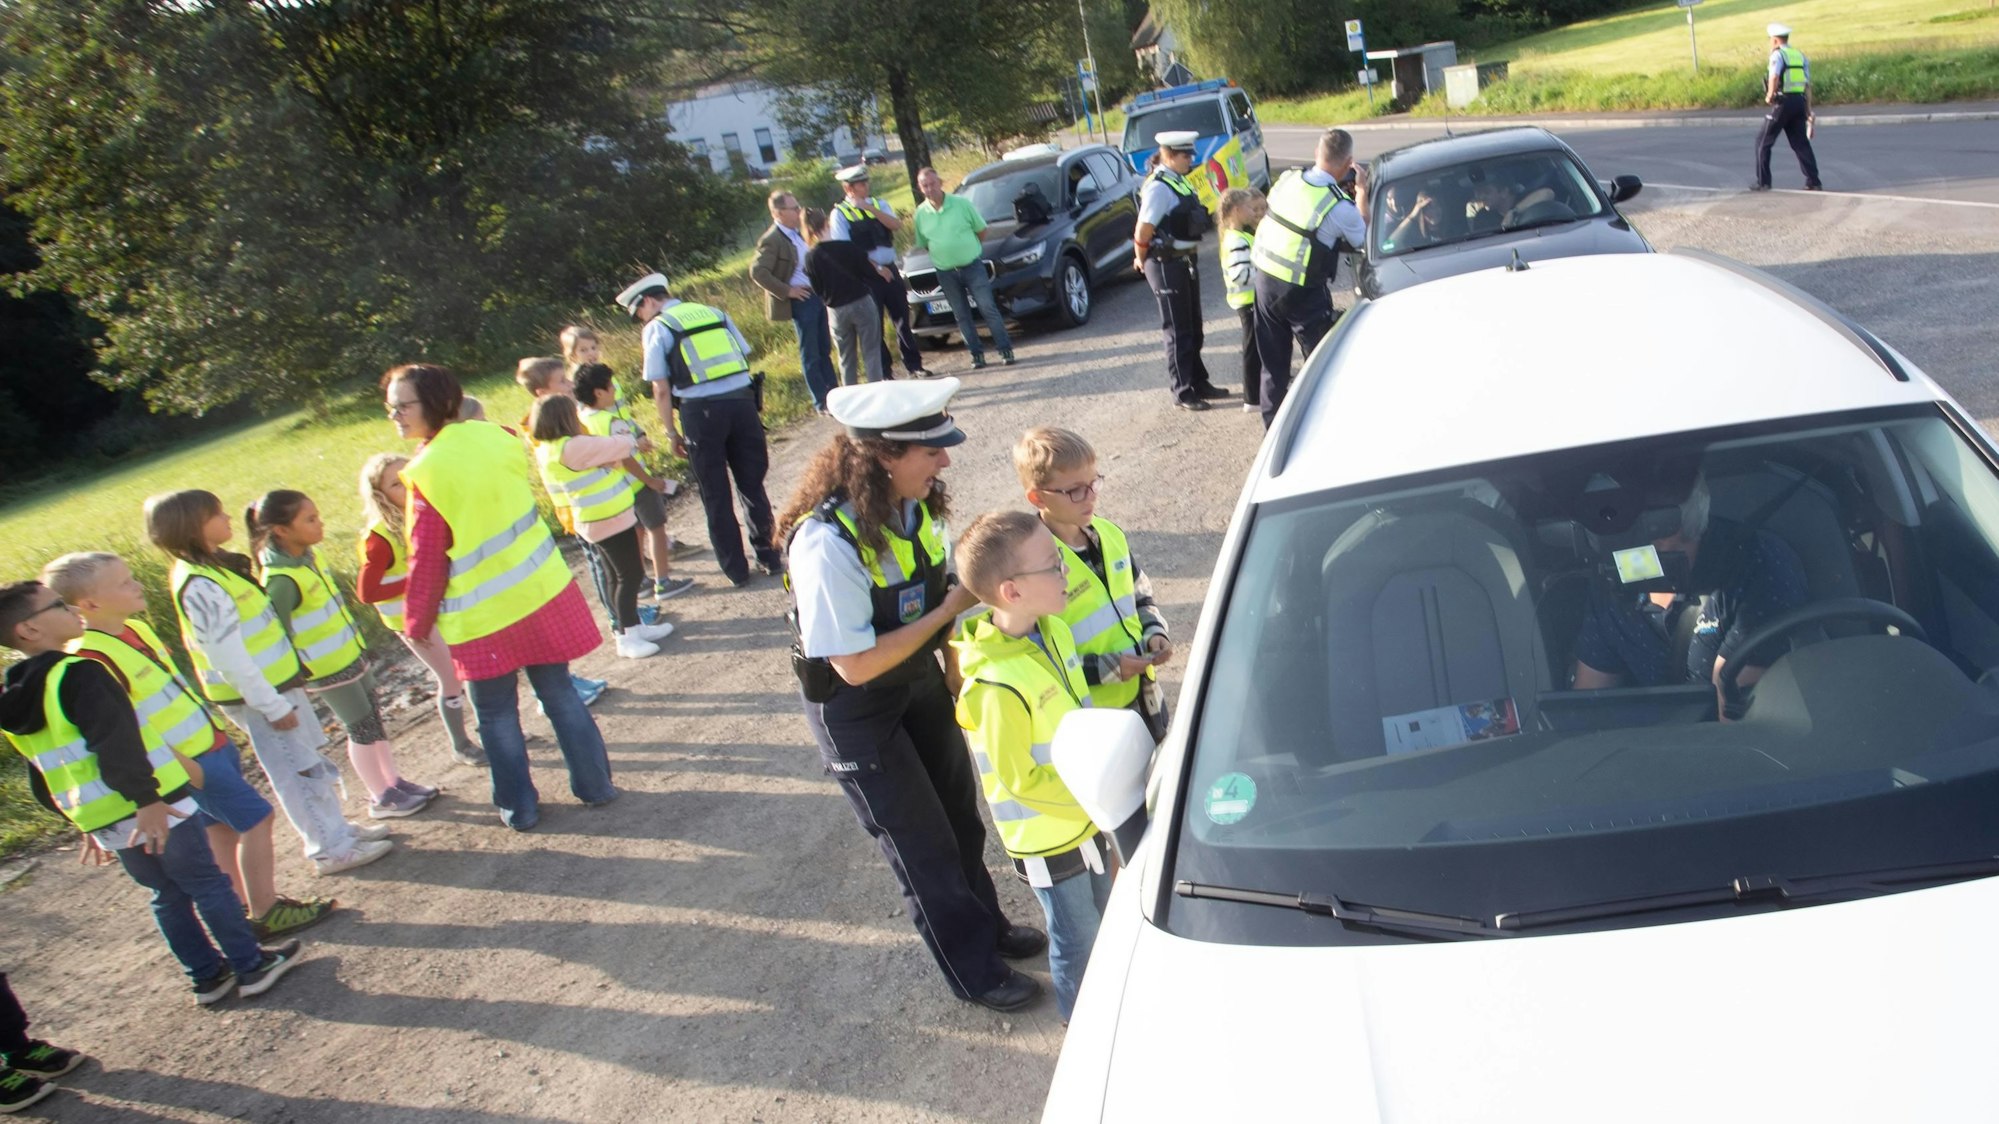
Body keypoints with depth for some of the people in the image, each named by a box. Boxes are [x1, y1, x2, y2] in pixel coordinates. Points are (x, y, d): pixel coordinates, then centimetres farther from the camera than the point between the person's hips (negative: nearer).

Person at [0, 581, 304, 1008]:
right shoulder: (78, 675, -17)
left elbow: (45, 780, 18)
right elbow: (116, 743, -28)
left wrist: (85, 823, 25)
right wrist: (146, 799, -30)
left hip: (104, 823, 8)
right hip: (154, 812, -8)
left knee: (168, 894, 20)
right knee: (208, 885, 6)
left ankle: (207, 976, 27)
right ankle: (251, 966, 14)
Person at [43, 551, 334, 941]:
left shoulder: (134, 627, 6)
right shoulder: (92, 659, -23)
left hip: (211, 743, 9)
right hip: (188, 761, -9)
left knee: (222, 828, 16)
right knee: (257, 818, -4)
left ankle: (244, 908, 28)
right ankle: (266, 914, 7)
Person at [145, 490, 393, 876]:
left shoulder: (214, 566, 6)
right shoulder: (201, 587, -25)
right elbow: (228, 658, -25)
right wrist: (272, 706, -20)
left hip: (277, 685, 9)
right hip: (258, 696, -9)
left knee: (313, 765, 19)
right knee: (299, 773, 2)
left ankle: (337, 830, 32)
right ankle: (332, 849, 13)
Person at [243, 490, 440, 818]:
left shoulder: (306, 554, 0)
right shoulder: (280, 579, -27)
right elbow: (279, 634, -22)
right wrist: (300, 676, -15)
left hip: (350, 654, 8)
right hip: (326, 669, -8)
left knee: (374, 718, 18)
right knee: (362, 729, 5)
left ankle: (394, 781, 32)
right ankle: (382, 798, 21)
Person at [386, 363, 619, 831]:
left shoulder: (426, 474, -19)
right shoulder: (496, 436, -3)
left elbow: (427, 561, -13)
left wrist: (417, 623, 0)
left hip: (482, 615, -5)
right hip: (542, 590, 5)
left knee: (496, 714, 12)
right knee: (558, 692, 17)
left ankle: (519, 807, 22)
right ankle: (595, 785, 25)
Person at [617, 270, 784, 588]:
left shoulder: (656, 328, 2)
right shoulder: (714, 312, 16)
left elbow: (661, 389, -2)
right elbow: (745, 357, 13)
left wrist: (672, 433, 6)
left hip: (701, 410, -4)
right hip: (742, 399, 4)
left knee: (716, 496, 10)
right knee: (752, 485, 17)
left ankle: (735, 570, 17)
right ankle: (768, 556, 24)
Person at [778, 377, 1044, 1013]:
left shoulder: (913, 505, -12)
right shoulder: (827, 542, -35)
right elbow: (856, 664, -31)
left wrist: (957, 667, 0)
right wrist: (949, 611, -28)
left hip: (921, 682, 7)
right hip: (855, 712, -6)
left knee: (960, 818, 24)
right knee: (923, 846, 10)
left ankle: (987, 924, 49)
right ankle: (973, 971, 32)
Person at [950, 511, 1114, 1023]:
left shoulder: (1053, 628, -9)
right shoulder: (997, 688, -36)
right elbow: (1018, 780, -24)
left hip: (1084, 812, 8)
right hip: (1048, 836, -8)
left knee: (1100, 912, 29)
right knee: (1076, 934, 16)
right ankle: (1079, 1015, 42)